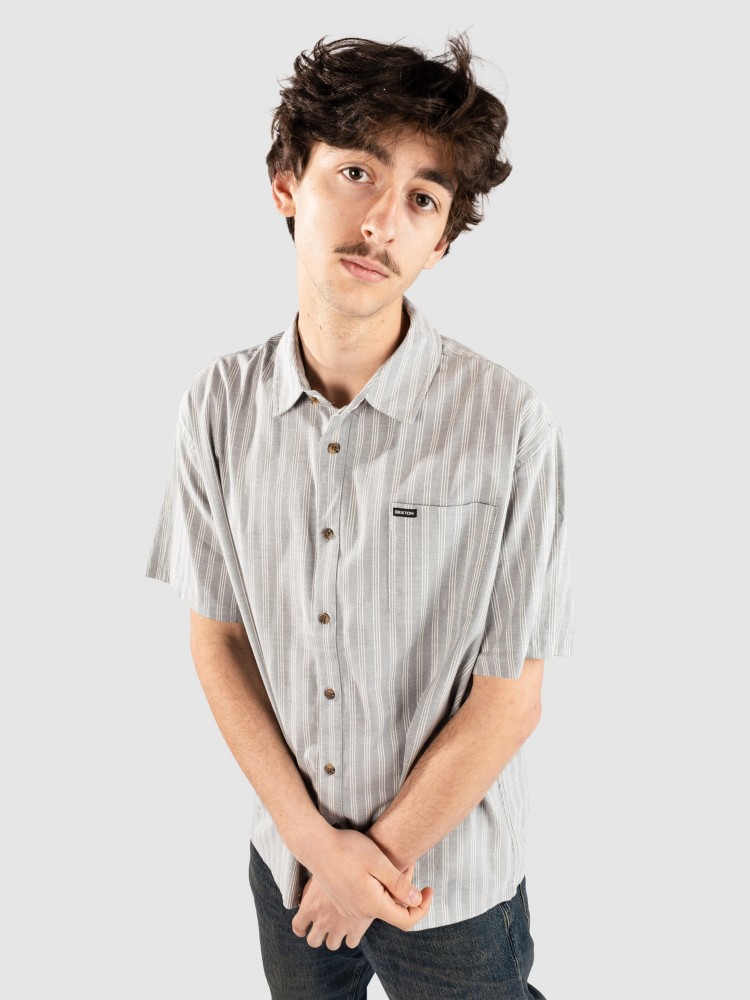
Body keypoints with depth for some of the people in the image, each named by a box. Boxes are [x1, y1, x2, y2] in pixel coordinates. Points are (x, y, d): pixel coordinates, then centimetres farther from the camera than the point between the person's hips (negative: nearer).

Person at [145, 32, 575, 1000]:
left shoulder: (511, 428, -22)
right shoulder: (219, 405, -10)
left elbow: (509, 698, -16)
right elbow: (216, 637, -5)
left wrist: (382, 854, -9)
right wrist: (317, 839, -10)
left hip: (452, 889, -3)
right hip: (287, 858, 3)